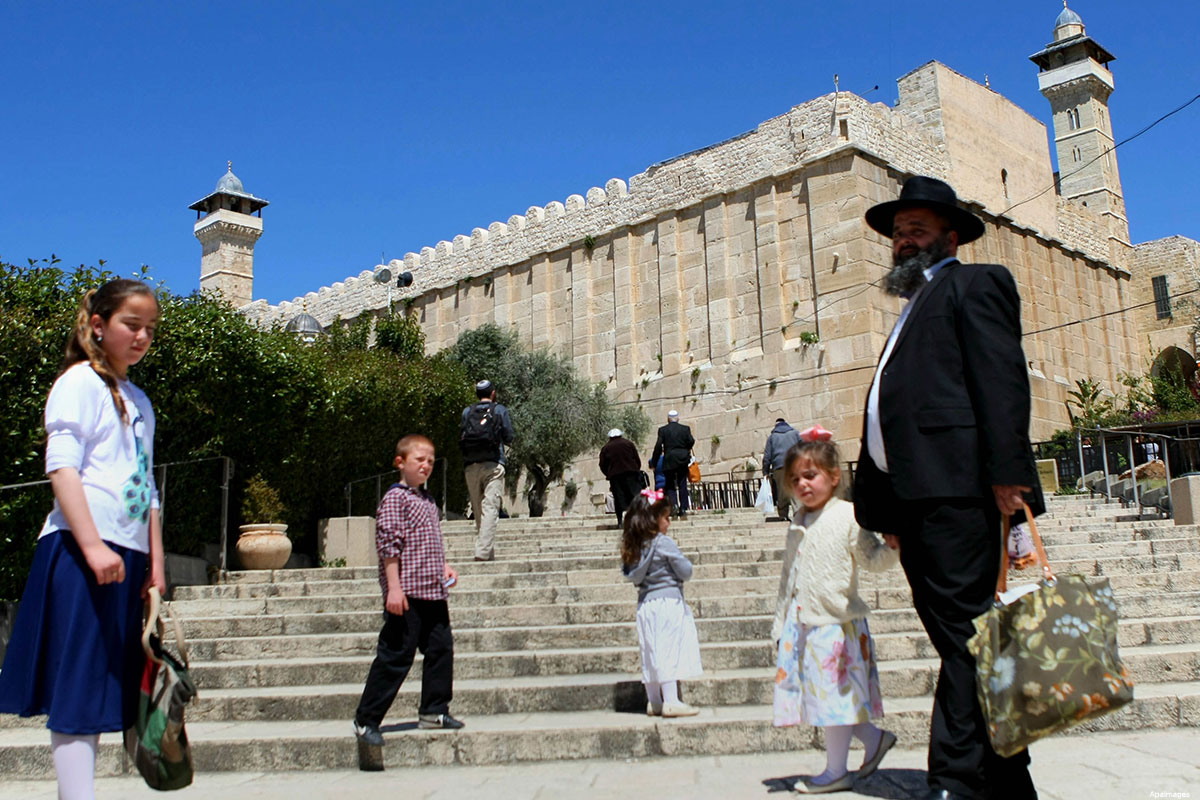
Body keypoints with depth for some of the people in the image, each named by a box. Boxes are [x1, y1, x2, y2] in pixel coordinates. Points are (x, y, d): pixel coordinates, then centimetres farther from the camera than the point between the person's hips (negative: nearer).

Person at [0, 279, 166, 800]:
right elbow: (62, 468, -13)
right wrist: (92, 546, -22)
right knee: (78, 684, -7)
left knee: (106, 686, 9)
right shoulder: (79, 382, -2)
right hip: (83, 552, -8)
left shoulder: (139, 401, 21)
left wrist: (156, 562, 16)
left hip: (127, 557, 8)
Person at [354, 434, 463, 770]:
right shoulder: (395, 498, -8)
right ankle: (366, 720, 5)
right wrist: (394, 588, -20)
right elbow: (388, 544, -15)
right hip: (407, 593, -8)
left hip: (433, 593, 9)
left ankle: (434, 711, 21)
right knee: (395, 656, -5)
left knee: (441, 648, 9)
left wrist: (444, 568, 13)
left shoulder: (428, 501, 18)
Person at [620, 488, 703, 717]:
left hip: (645, 603, 7)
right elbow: (685, 571, -9)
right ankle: (671, 701, -3)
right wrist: (683, 560, 9)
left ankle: (654, 702, 18)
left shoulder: (633, 546, 6)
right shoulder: (664, 543, -14)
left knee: (651, 652, 12)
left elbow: (629, 574, 15)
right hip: (667, 601, -7)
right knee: (669, 650, -4)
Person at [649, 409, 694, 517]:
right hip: (683, 461, 1)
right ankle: (683, 508, 9)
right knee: (682, 485, 9)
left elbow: (658, 447, -5)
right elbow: (691, 441, -7)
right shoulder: (685, 429, 3)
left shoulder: (662, 430, -1)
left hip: (669, 461, -1)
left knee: (670, 485, 7)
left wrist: (653, 463, 0)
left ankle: (673, 503, -15)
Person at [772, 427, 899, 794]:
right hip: (800, 623, 7)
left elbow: (872, 559, -9)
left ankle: (836, 771, 17)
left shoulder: (847, 516, -8)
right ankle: (874, 737, 29)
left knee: (835, 695, 2)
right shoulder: (798, 523, 12)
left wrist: (892, 546, -30)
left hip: (836, 623, -7)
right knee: (820, 696, 10)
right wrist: (780, 623, 16)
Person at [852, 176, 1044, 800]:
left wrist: (1006, 473, -21)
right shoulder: (915, 308, 30)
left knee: (964, 635, -9)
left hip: (956, 490, -9)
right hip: (912, 497, 9)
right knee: (962, 643, 8)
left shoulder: (976, 283, 5)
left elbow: (1003, 379, -10)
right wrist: (875, 498, 17)